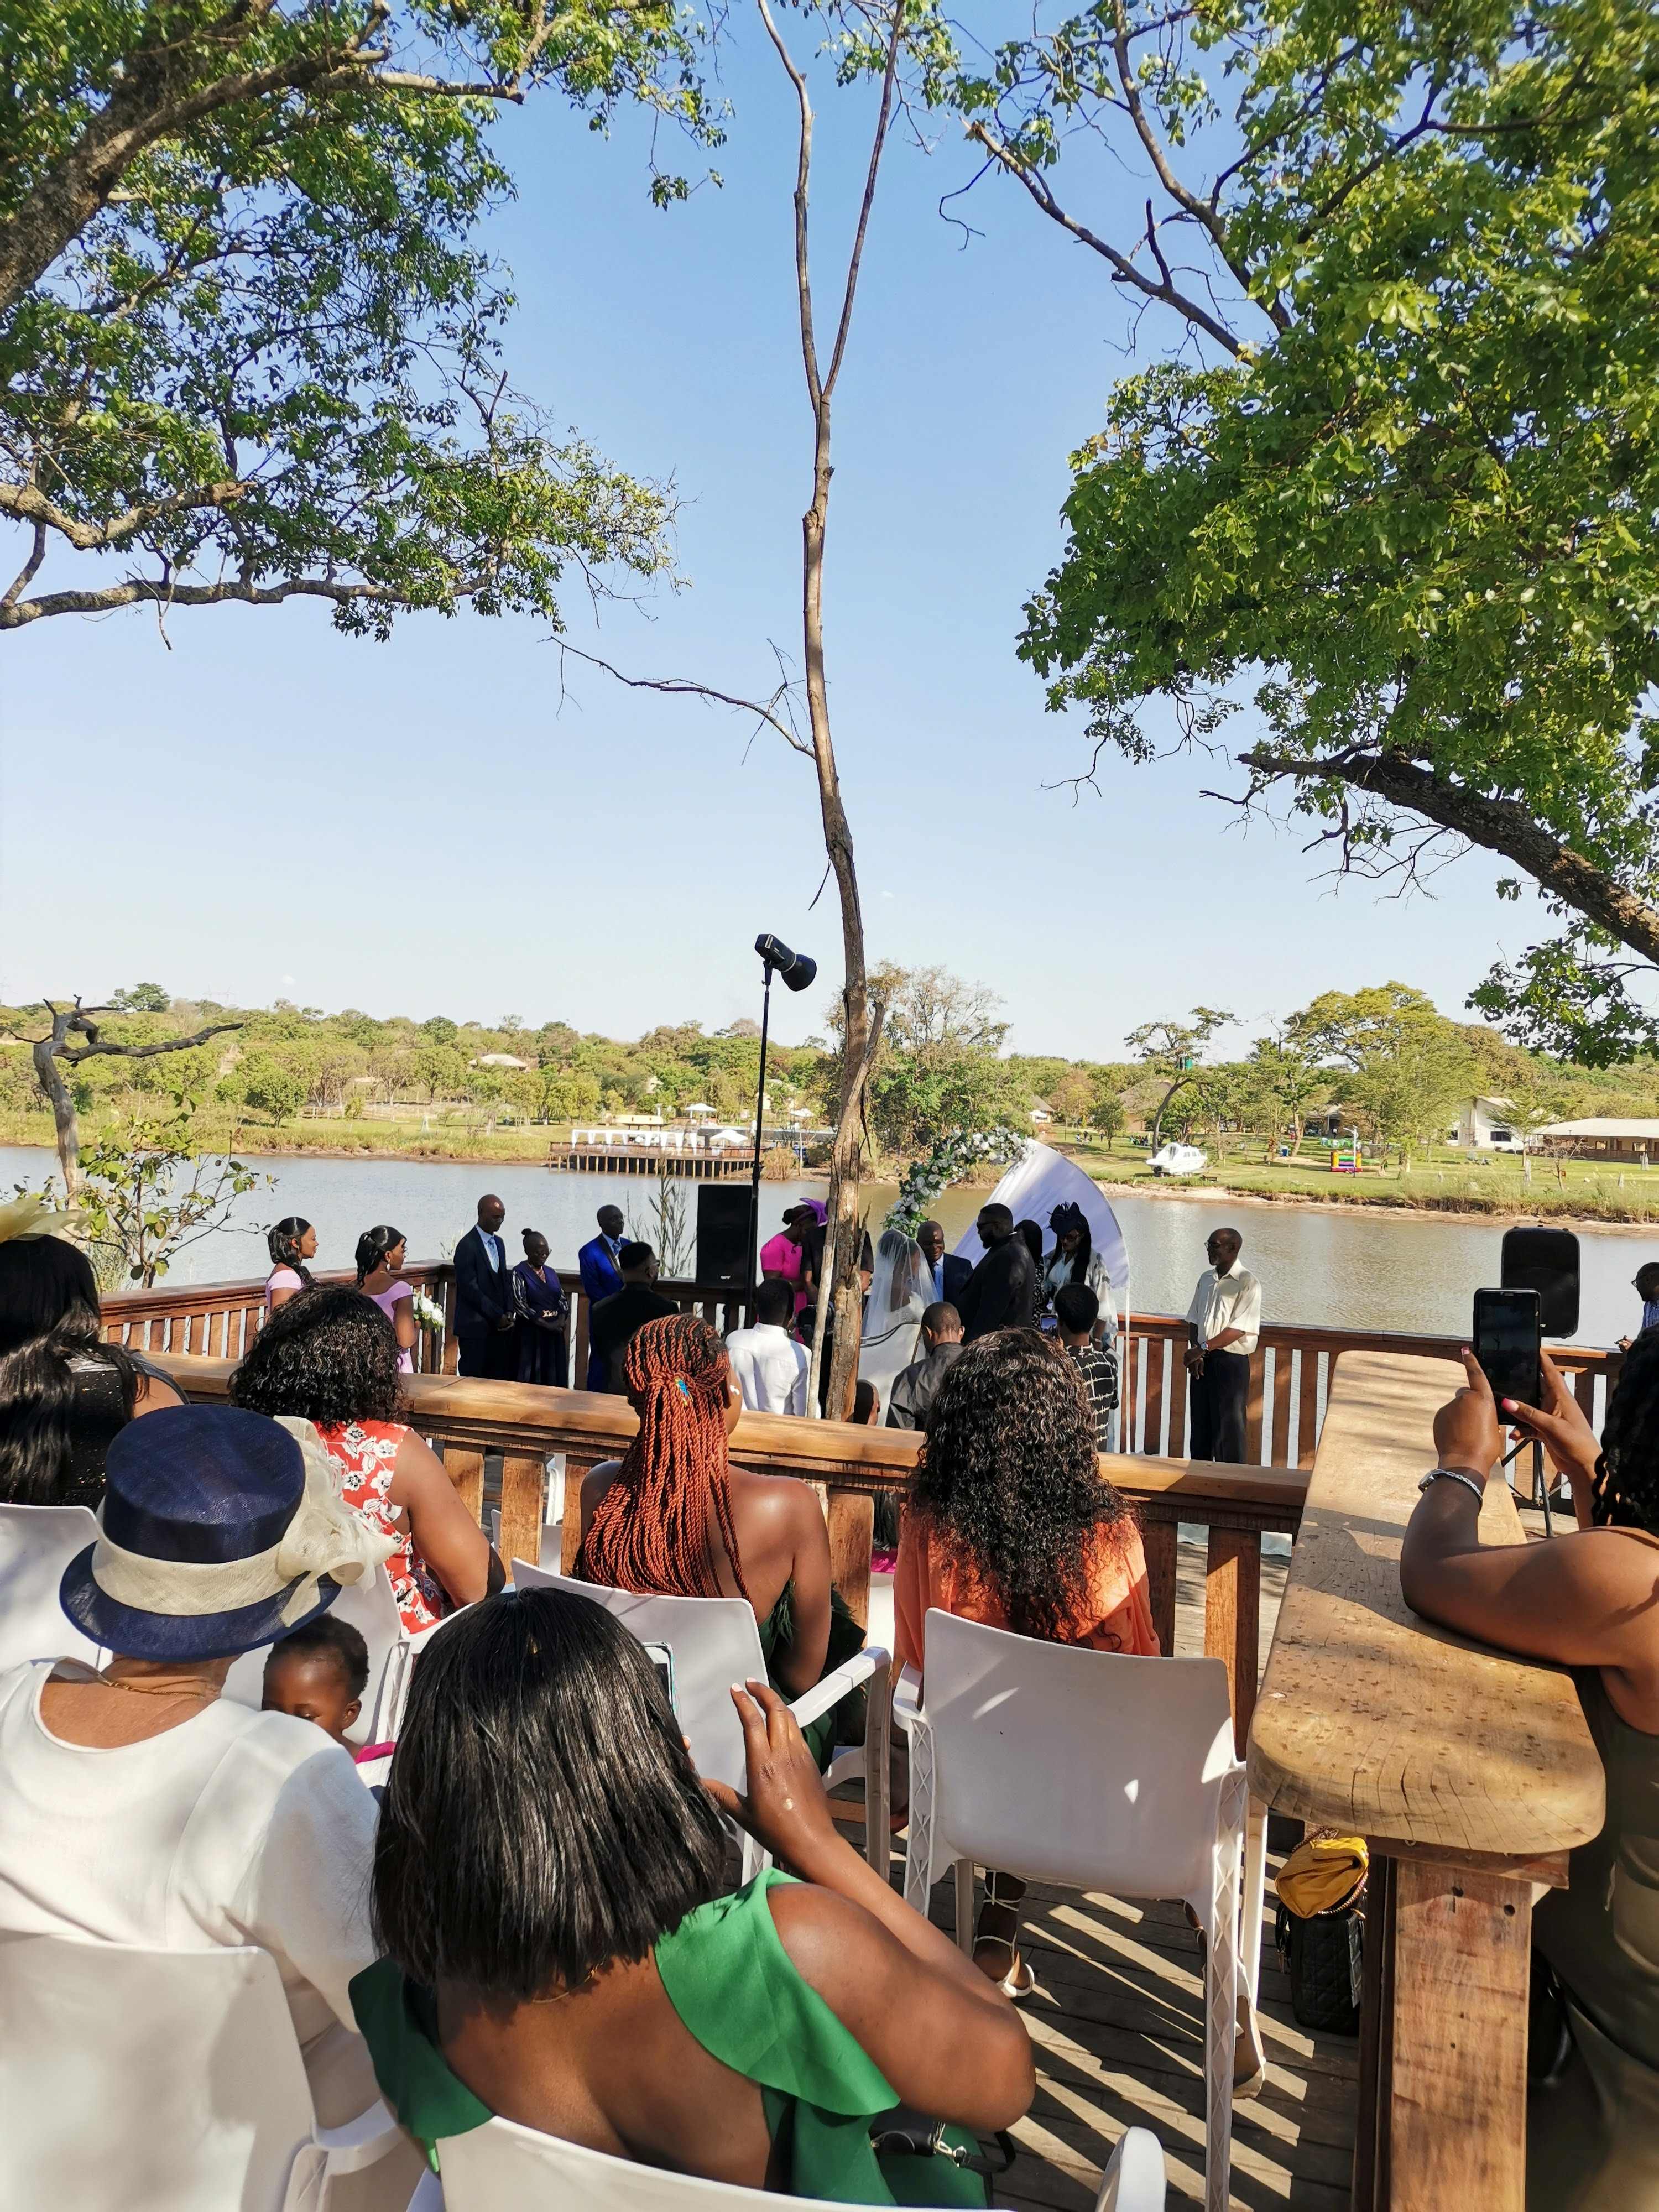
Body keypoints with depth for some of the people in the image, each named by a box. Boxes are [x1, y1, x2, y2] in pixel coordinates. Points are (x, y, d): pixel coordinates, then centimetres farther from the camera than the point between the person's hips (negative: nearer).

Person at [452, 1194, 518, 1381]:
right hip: (475, 1326, -7)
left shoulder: (499, 1242, 14)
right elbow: (470, 1289, -15)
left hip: (497, 1326, 7)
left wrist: (509, 1312, 1)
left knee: (497, 1379, 5)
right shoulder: (467, 1246, -12)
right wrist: (498, 1316, -13)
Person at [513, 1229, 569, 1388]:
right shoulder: (519, 1273, -7)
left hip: (555, 1333, 5)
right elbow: (520, 1306, -14)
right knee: (532, 1377, -3)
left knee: (554, 1377, 6)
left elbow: (562, 1299, 12)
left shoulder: (551, 1272, 12)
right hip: (531, 1333, -5)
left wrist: (561, 1321, -9)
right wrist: (547, 1325, -17)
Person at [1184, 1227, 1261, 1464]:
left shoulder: (1247, 1284, -11)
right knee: (1200, 1425, 12)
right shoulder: (1206, 1279, 11)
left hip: (1231, 1363, -6)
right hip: (1202, 1362, 6)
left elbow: (1239, 1328, -18)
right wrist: (1195, 1352, -2)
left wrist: (1203, 1348, -20)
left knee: (1229, 1427, -2)